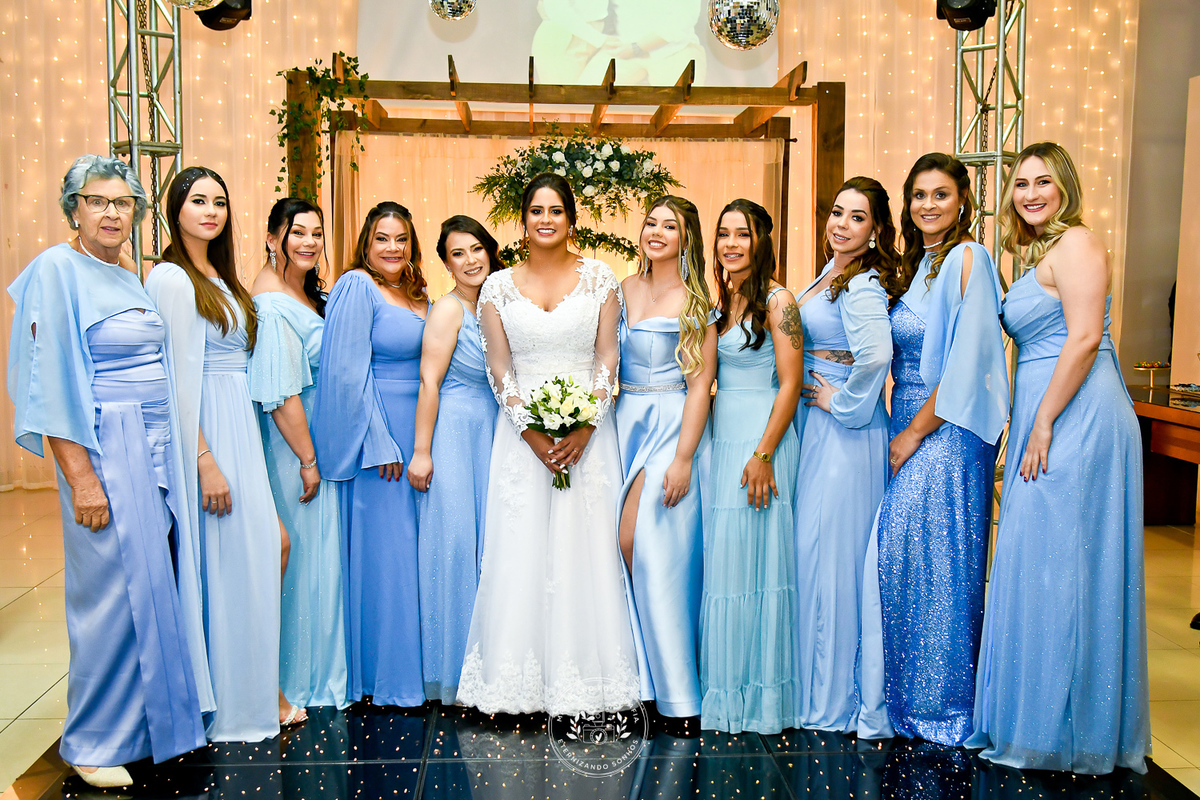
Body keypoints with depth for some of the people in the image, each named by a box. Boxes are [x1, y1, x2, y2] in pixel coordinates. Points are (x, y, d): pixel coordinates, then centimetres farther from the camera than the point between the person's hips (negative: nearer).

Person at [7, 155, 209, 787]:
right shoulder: (57, 270, -7)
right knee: (113, 589, -3)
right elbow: (52, 381, -13)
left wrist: (182, 453, 14)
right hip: (104, 449, -7)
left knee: (157, 582, 10)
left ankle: (152, 717, 24)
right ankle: (94, 741, 13)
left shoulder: (130, 277, 15)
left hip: (156, 445, 7)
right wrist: (81, 477, -18)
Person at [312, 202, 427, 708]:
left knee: (411, 547, 11)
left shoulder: (417, 296, 15)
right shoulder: (357, 286, -8)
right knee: (382, 550, -2)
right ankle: (385, 679, 10)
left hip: (415, 432, 8)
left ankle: (412, 663, 23)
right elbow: (349, 372, -14)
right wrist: (380, 443, -16)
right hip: (375, 436, -8)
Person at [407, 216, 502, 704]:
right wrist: (421, 451, -16)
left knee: (488, 540, 10)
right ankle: (453, 671, 9)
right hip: (455, 431, -7)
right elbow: (429, 382, -14)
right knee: (455, 540, -4)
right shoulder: (449, 309, -11)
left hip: (492, 433, 8)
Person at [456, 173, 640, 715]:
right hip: (522, 432, 1)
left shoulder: (599, 279, 5)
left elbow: (608, 357, 2)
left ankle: (585, 676, 10)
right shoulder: (499, 286, 7)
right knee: (520, 550, 0)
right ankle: (517, 679, 9)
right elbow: (498, 368, 3)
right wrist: (531, 431, -9)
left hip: (588, 433, 0)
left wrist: (584, 427, -11)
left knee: (586, 547, 0)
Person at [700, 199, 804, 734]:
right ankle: (723, 687, 18)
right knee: (719, 557, 7)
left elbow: (789, 385, -12)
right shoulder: (719, 303, 15)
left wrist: (764, 455, -17)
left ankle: (756, 694, 8)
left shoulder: (777, 301, -6)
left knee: (750, 558, -5)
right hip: (719, 439, 7)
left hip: (761, 438, -7)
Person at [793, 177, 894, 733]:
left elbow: (875, 353, -33)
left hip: (845, 430, -10)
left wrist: (842, 401, -19)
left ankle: (837, 700, 12)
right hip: (815, 425, 10)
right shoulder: (828, 277, 14)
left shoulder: (863, 284, -16)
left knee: (832, 549, -3)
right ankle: (819, 683, 28)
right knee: (811, 546, 14)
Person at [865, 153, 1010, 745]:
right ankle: (902, 697, 20)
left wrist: (915, 432, -13)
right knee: (896, 553, 7)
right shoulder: (912, 266, 16)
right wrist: (901, 430, 6)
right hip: (908, 425, 7)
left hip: (947, 430, -7)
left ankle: (941, 703, 12)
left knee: (936, 559, -4)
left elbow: (967, 359, -15)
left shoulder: (967, 259, -9)